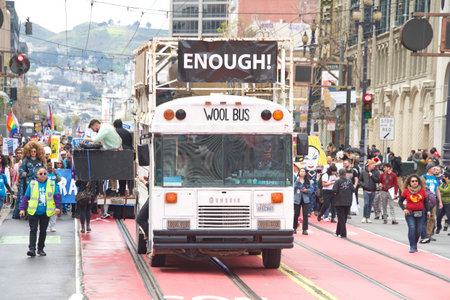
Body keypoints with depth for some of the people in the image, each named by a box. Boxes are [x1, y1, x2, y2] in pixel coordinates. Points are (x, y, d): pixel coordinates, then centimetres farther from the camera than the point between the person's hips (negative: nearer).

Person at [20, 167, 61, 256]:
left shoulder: (52, 184, 6)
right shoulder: (32, 184, 4)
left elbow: (57, 196, 6)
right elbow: (26, 197, 6)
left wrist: (57, 207, -8)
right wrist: (22, 208, 0)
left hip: (46, 212, 1)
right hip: (33, 211, -1)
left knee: (43, 231, 7)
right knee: (33, 229, -9)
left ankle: (40, 249, 18)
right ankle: (32, 249, -14)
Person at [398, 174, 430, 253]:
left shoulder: (422, 190, 6)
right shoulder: (406, 191, 0)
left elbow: (425, 202, 14)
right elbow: (400, 201, 7)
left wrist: (427, 211, 4)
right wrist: (404, 209, -8)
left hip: (420, 213, 2)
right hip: (410, 213, -2)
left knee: (418, 230, 3)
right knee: (412, 228, -16)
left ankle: (415, 244, 24)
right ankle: (412, 247, -12)